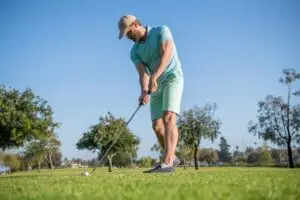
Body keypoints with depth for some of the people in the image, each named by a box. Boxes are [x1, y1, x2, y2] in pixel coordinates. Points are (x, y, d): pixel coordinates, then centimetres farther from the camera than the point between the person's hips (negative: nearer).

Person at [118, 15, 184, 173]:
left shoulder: (161, 31, -9)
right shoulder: (134, 51, 4)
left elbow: (167, 53, -25)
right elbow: (142, 74, -9)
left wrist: (154, 76, -38)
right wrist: (144, 92, -31)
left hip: (172, 78, -7)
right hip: (156, 87, 7)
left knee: (168, 118, -23)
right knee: (157, 125, 5)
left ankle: (166, 163, -31)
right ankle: (172, 158, 22)